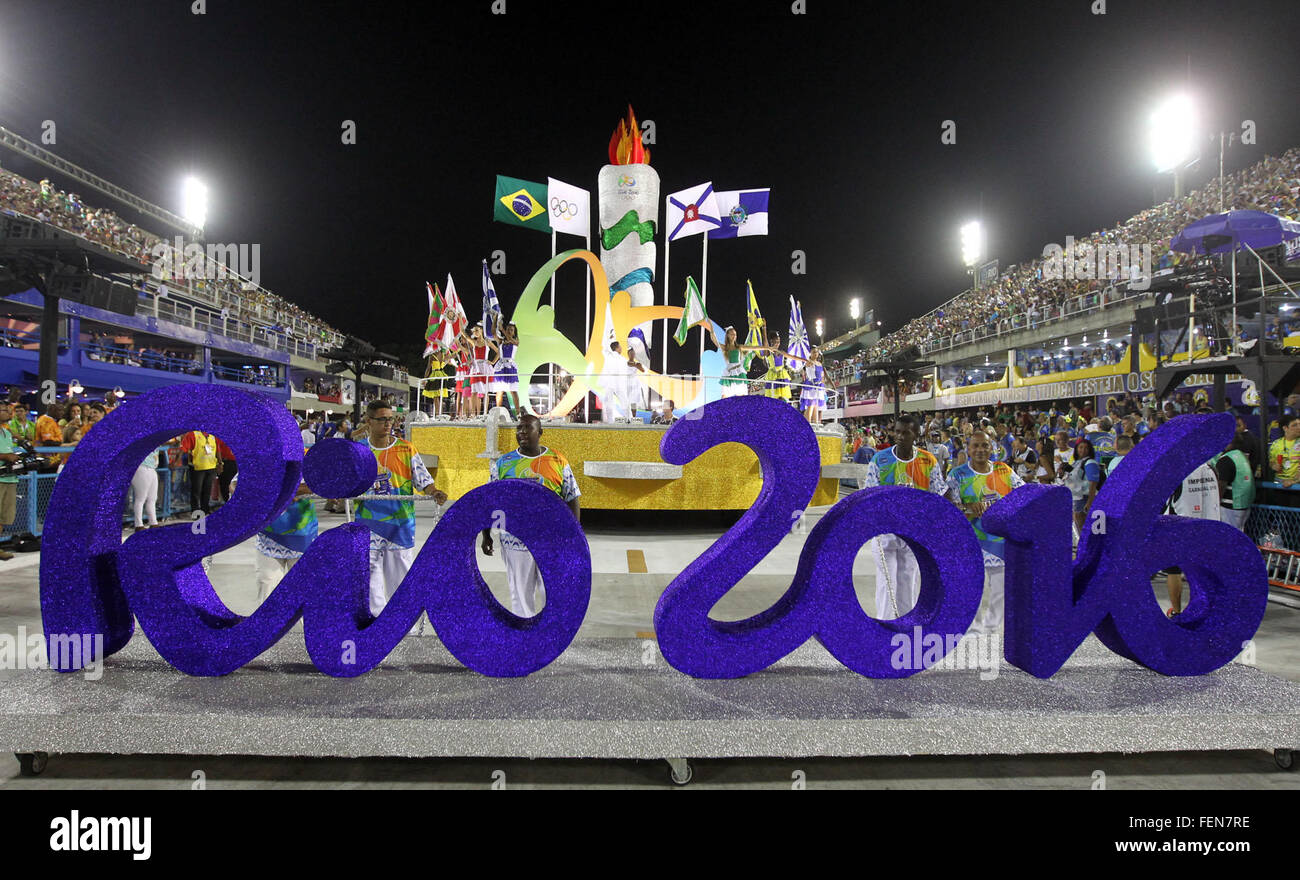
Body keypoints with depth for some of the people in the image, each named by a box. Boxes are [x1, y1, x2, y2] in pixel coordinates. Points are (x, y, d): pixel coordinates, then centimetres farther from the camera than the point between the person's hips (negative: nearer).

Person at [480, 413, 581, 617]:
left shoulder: (558, 461, 1)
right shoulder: (503, 463, 4)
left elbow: (572, 500, 4)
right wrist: (486, 535, 3)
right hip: (516, 541, 1)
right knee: (520, 593, 8)